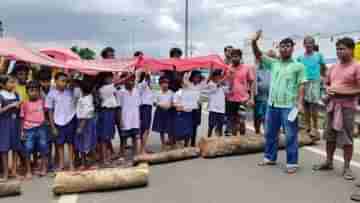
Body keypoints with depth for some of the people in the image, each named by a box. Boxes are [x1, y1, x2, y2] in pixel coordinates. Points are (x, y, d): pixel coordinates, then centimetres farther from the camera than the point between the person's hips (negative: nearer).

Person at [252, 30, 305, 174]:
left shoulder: (298, 66, 0)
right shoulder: (273, 63, 10)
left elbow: (301, 86, -3)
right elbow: (258, 55, 4)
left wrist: (299, 102, -12)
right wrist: (254, 42, -13)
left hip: (289, 106, -4)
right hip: (272, 105, 5)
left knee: (291, 136, 1)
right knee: (270, 133, 14)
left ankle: (292, 163, 10)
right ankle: (269, 158, 29)